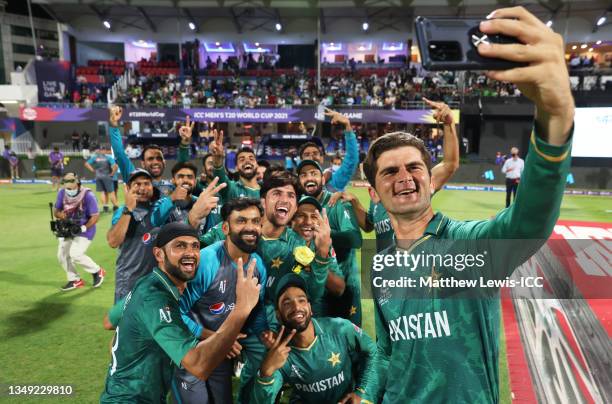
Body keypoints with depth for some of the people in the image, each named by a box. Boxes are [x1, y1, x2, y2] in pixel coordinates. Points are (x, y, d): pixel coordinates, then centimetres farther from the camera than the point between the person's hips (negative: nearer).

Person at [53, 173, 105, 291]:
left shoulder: (88, 195, -23)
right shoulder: (62, 193, -6)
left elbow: (95, 216, -20)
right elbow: (56, 210, 4)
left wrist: (83, 228, -29)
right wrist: (60, 214, -19)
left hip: (84, 230, -7)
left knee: (75, 254, -17)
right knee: (62, 255, 7)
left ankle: (97, 271, 8)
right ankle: (75, 280, 26)